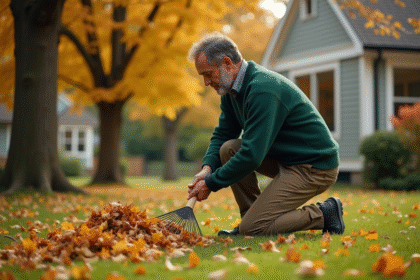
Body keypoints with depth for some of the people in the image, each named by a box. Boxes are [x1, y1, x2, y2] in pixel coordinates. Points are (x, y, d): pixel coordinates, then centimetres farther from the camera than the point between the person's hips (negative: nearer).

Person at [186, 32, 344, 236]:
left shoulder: (263, 90, -26)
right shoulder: (232, 90, 5)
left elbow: (253, 155, -28)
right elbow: (222, 135, 12)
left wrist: (211, 183, -19)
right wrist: (208, 168, -9)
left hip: (315, 167, -10)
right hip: (286, 158, 10)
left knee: (253, 228, -15)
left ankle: (324, 214, -2)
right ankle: (250, 218, 4)